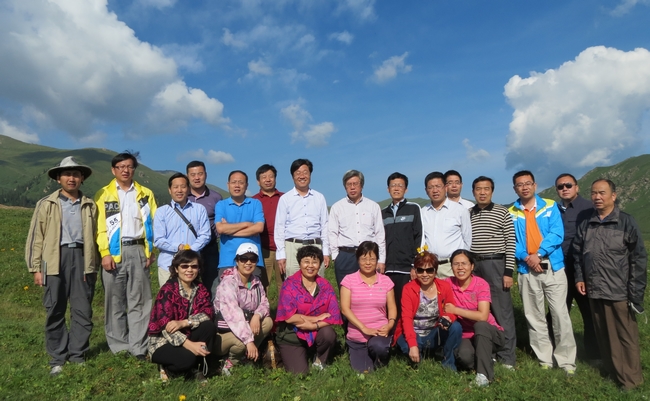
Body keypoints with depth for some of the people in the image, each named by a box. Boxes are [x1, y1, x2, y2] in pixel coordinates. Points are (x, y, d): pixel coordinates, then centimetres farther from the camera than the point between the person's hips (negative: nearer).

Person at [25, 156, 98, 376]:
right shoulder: (46, 204, 6)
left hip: (82, 258, 1)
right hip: (56, 260, -1)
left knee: (83, 310, 4)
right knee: (55, 311, 5)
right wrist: (35, 268, 0)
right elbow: (36, 237, 5)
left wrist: (94, 267, 9)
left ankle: (78, 356, 17)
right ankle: (57, 358, 18)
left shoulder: (89, 205, 12)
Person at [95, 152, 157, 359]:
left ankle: (138, 348, 6)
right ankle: (119, 347, 14)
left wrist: (150, 250, -4)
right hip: (114, 252, 0)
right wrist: (105, 253, -10)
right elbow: (100, 227, 0)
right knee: (115, 302, 5)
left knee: (139, 302, 1)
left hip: (138, 250, 1)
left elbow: (153, 223, 6)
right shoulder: (103, 194, 8)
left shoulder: (145, 194, 11)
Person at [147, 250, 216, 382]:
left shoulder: (200, 289, 2)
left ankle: (197, 367, -6)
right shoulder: (168, 289, -15)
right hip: (163, 342, -5)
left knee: (209, 326, -22)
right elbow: (165, 325, -23)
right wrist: (188, 344, -34)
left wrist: (184, 323, -32)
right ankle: (167, 367, 2)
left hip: (186, 336, 5)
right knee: (188, 358, -32)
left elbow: (208, 313, -14)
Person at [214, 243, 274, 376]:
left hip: (244, 326, 7)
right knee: (241, 342, -34)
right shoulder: (228, 282, -22)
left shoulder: (256, 281, 3)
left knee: (268, 322, -14)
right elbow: (233, 315, -33)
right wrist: (249, 341, -39)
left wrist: (257, 315, -24)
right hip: (224, 332, -6)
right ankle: (229, 363, 2)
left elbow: (264, 303, 1)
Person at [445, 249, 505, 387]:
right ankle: (486, 361, 1)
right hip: (466, 336, 1)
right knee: (464, 356, -31)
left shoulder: (481, 284, -15)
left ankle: (484, 374, -25)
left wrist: (455, 310, -21)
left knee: (480, 325, -35)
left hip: (488, 333, -1)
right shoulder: (449, 283, -6)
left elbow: (483, 316, -24)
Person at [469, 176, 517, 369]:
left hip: (496, 265, -3)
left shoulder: (502, 212, 1)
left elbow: (510, 243, -3)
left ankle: (507, 357, 10)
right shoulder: (468, 214, 9)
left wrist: (508, 272, -9)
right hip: (474, 266, 3)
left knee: (503, 312, 1)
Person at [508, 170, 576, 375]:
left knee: (560, 314, -1)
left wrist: (539, 254, -17)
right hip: (526, 270, 2)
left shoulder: (550, 206, 3)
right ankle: (545, 359, 20)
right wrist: (526, 257, -16)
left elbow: (557, 233, -8)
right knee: (534, 316, 8)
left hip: (553, 267, -1)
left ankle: (566, 360, 11)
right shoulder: (511, 213, 5)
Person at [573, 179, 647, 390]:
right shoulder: (585, 225, 8)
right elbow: (577, 253, 17)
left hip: (619, 292, -4)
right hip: (594, 292, 4)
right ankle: (612, 372, 29)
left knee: (625, 337, 5)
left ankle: (630, 379, 19)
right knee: (604, 336, 14)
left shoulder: (626, 222, -5)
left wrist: (635, 292, -9)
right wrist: (579, 278, 6)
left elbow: (638, 259, -6)